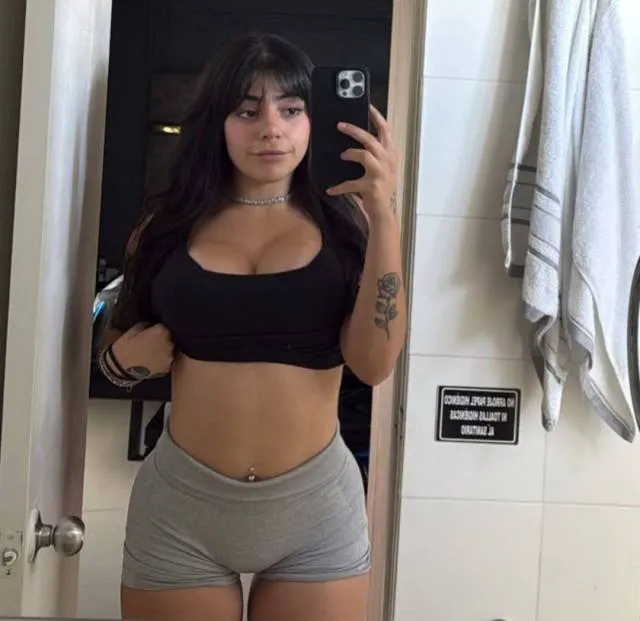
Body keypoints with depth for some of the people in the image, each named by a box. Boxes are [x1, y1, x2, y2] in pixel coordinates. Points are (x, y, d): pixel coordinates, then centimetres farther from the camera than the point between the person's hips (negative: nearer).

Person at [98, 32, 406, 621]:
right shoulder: (170, 221, 1)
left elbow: (374, 362, -12)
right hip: (181, 504, 1)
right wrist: (134, 353, -9)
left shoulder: (343, 217, -1)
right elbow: (113, 352, 13)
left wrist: (384, 216, -18)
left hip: (317, 503, 0)